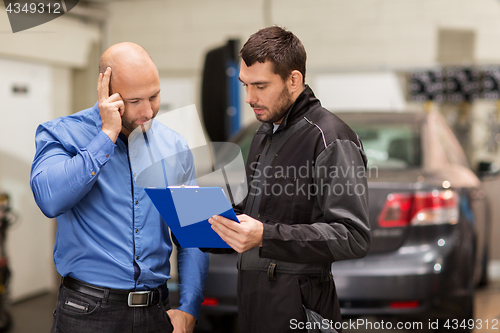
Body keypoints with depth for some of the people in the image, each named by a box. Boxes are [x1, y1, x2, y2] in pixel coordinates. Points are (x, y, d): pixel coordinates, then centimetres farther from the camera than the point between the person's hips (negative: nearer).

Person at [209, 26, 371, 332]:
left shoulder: (331, 140, -14)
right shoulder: (266, 132, 15)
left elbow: (354, 237, -22)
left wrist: (265, 236, -28)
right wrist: (226, 216, 3)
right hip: (253, 294, 8)